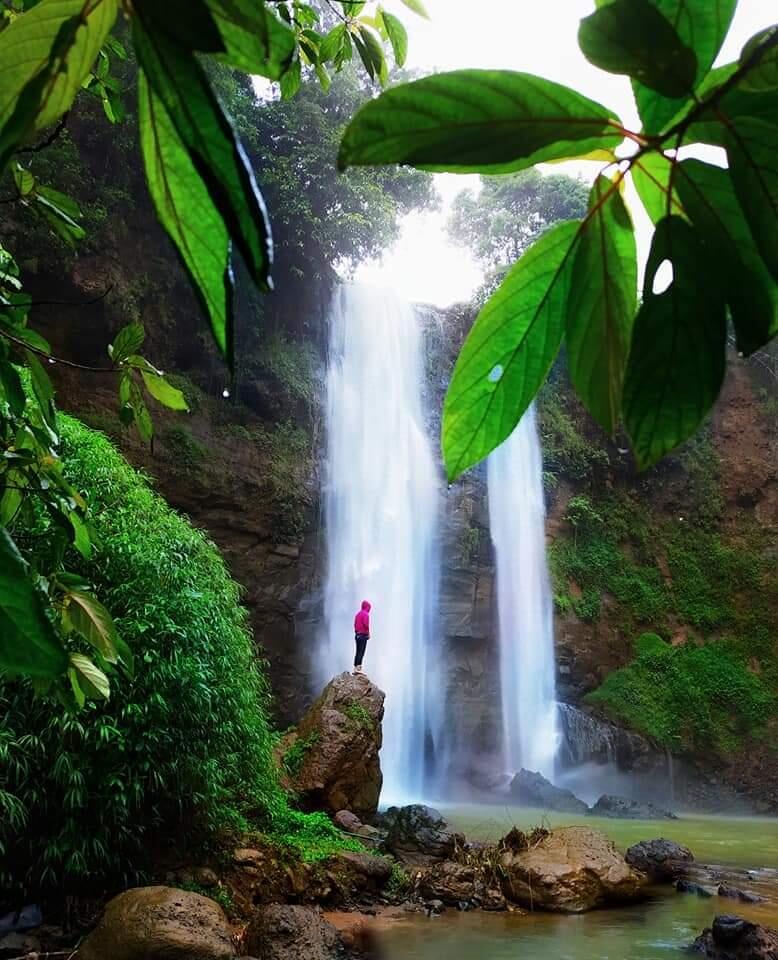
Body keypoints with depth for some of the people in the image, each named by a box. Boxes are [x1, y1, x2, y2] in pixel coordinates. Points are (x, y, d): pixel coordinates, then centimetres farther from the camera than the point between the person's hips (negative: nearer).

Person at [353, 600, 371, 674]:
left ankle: (355, 668, 10)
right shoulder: (366, 614, -10)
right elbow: (366, 624, -20)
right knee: (361, 652, -9)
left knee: (358, 652, 10)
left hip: (357, 635, 8)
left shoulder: (358, 614, 13)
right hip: (363, 635, -8)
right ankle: (358, 668, -15)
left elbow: (355, 624, 13)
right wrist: (368, 633, -7)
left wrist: (356, 632, 15)